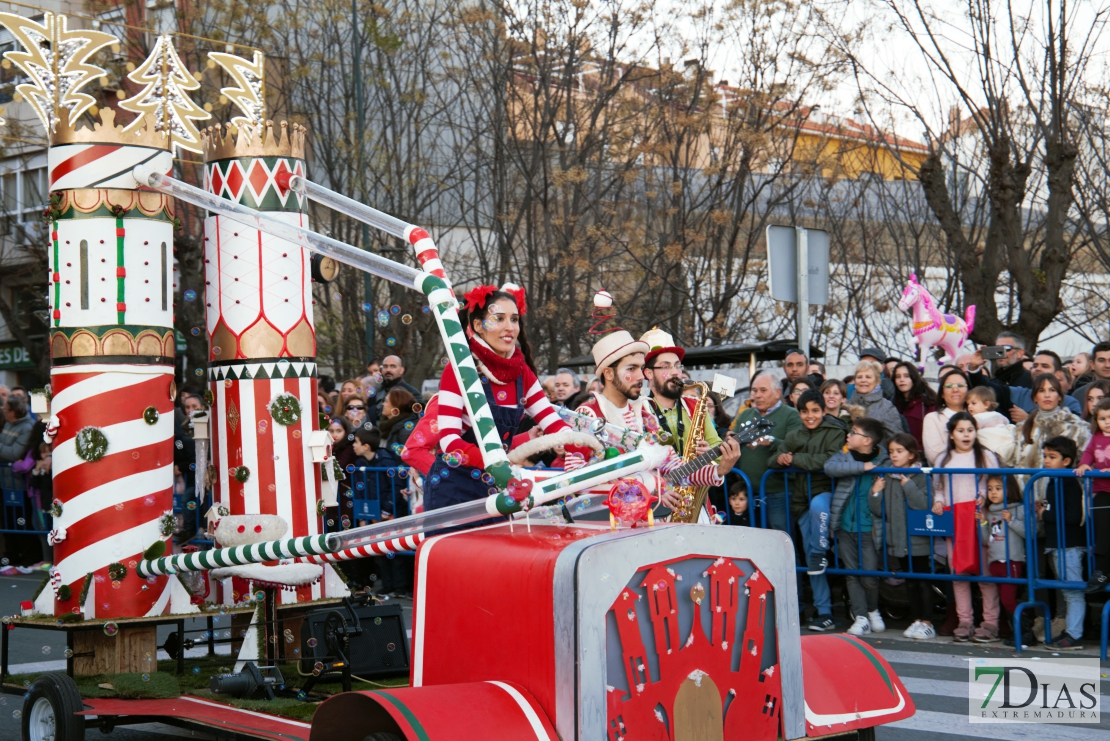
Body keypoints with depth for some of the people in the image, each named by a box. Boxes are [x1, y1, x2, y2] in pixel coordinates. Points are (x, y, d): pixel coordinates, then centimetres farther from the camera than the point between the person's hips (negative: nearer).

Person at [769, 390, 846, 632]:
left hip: (825, 490, -5)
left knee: (817, 506, -41)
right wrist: (780, 458, -11)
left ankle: (820, 555, -20)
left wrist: (795, 459, -16)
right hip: (802, 498, 5)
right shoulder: (794, 436, 15)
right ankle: (823, 612, 4)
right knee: (810, 557, 1)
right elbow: (776, 457, 14)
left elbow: (831, 460, -17)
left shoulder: (835, 432, -2)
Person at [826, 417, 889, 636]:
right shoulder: (844, 456, 5)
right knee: (852, 575, 5)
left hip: (868, 528, -4)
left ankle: (873, 611, 24)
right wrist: (861, 467, -19)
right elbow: (829, 467, -15)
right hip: (845, 526, 4)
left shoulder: (883, 462, -5)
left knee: (869, 576, -1)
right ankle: (861, 617, 11)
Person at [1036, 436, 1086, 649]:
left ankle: (1074, 635, -4)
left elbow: (1074, 516, -24)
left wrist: (1046, 515, -16)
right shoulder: (1054, 483, 14)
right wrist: (1042, 508, 7)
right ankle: (1070, 630, 23)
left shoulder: (1070, 484, -15)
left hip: (1069, 546, -10)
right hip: (1055, 545, 10)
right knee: (1066, 592, 16)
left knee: (1073, 592, -6)